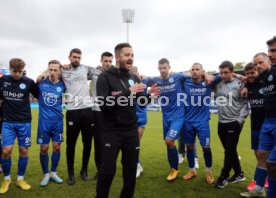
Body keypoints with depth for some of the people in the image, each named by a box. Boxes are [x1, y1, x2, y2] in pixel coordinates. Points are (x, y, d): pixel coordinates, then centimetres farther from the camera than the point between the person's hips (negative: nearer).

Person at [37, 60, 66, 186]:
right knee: (44, 148, 4)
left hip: (57, 121, 1)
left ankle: (53, 173, 26)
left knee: (57, 147, 7)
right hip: (44, 121, -1)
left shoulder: (62, 85, -3)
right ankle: (46, 174, 23)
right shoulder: (41, 83, -4)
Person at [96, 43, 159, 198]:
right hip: (111, 132, -4)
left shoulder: (134, 78, 7)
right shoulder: (105, 77, -8)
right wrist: (128, 92, -26)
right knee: (108, 169, 0)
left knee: (131, 168, 13)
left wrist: (150, 95, -10)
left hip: (131, 131, 5)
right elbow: (104, 104, -21)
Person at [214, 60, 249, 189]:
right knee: (230, 151, 14)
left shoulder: (239, 84, -7)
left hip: (234, 123, -5)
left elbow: (245, 104, -5)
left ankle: (223, 177, 16)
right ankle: (239, 174, 31)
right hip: (221, 123, 5)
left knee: (229, 151, 1)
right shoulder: (217, 84, 4)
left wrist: (240, 120, -10)